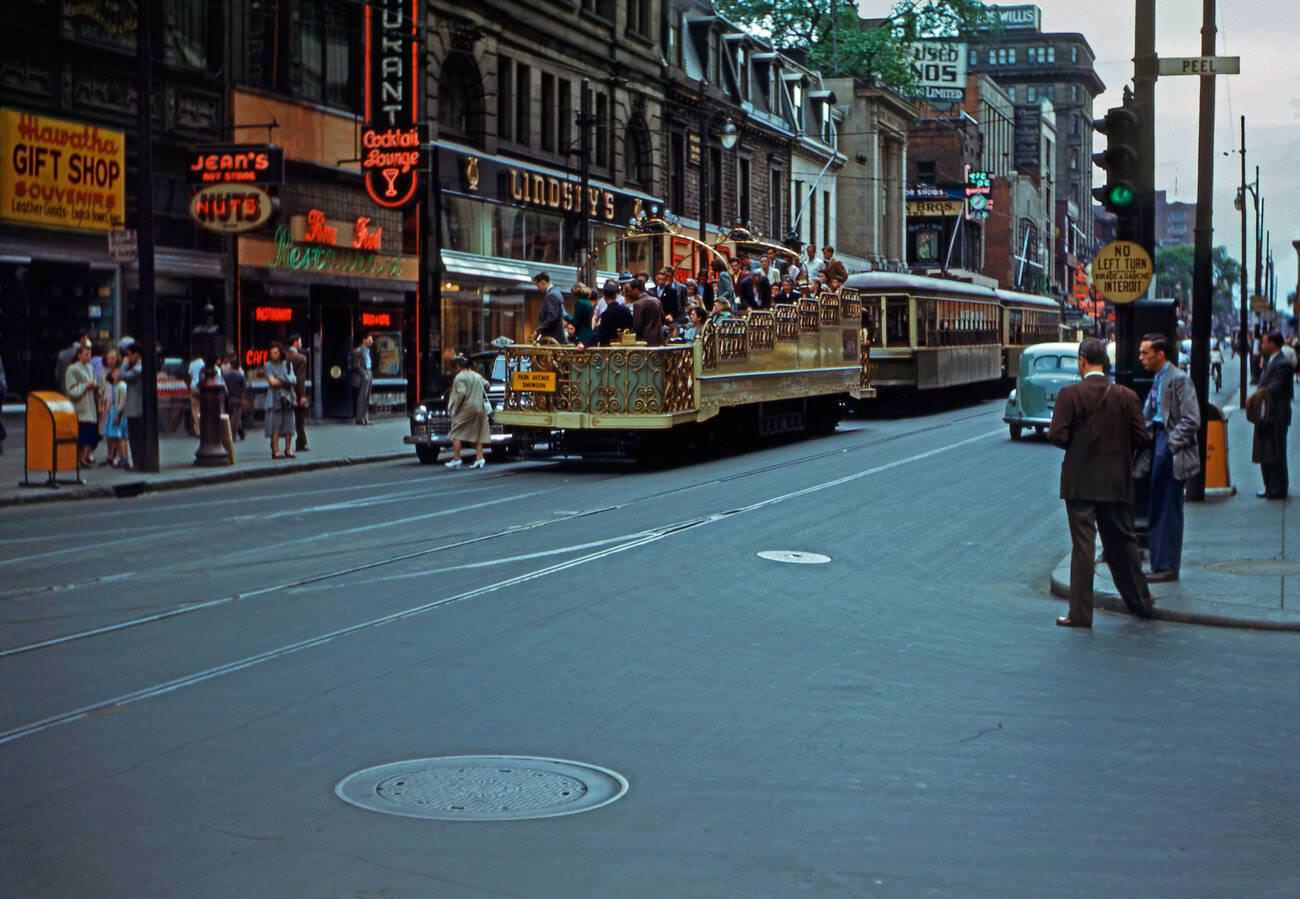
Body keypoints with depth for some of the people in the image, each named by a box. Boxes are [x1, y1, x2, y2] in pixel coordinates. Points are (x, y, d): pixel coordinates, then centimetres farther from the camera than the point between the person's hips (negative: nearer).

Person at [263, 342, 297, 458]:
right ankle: (275, 451, -7)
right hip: (275, 398, -3)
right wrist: (286, 381, -3)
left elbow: (293, 380, 2)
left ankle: (288, 450, 11)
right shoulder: (269, 365, 1)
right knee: (276, 426, -8)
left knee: (289, 426, 3)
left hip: (287, 397, 3)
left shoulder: (287, 364, 11)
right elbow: (272, 381, -9)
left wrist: (278, 381, -11)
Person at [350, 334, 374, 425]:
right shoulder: (358, 351, -8)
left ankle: (365, 418, 13)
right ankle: (359, 419, -6)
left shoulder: (367, 351, 17)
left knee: (366, 400, 9)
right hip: (361, 378, -9)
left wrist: (371, 376, 13)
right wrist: (364, 374, -16)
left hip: (368, 377, 9)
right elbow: (356, 366, -14)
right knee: (361, 398, -8)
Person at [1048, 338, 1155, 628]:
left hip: (1080, 482, -3)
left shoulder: (1070, 394, -10)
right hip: (1118, 483, 3)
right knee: (1123, 542, 17)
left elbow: (1057, 435, -15)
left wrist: (1075, 446, 6)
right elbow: (1141, 438, -3)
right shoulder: (1127, 396, -1)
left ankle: (1080, 612, 0)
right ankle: (1140, 602, 28)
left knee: (1083, 544, -1)